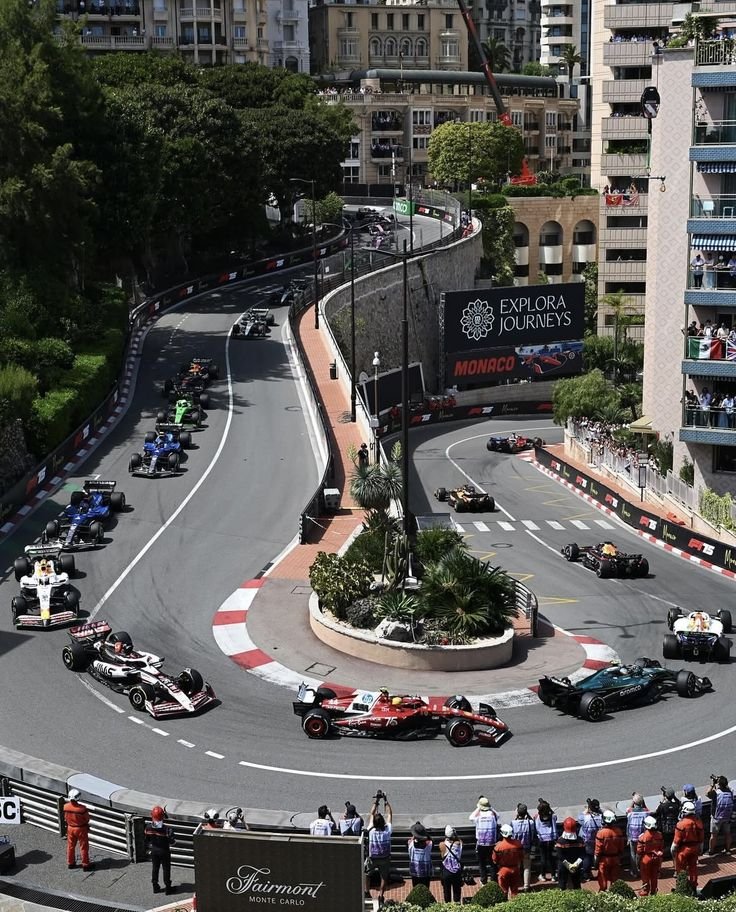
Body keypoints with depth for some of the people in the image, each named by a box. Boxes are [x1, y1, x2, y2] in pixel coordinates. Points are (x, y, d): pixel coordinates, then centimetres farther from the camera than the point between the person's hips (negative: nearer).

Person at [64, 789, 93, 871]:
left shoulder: (65, 807, -17)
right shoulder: (82, 808, -30)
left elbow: (65, 818, -1)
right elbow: (87, 819, -15)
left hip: (70, 828, 4)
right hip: (81, 829, -4)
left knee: (70, 846, 21)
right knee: (84, 847, 10)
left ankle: (70, 863, 34)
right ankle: (85, 864, 20)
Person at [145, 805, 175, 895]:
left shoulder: (148, 827, -15)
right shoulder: (167, 829, -27)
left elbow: (147, 840, -1)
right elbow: (172, 842, -18)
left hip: (154, 851, 3)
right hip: (164, 851, -3)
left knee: (155, 868, 18)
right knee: (166, 869, 10)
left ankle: (155, 887, 28)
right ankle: (168, 888, 19)